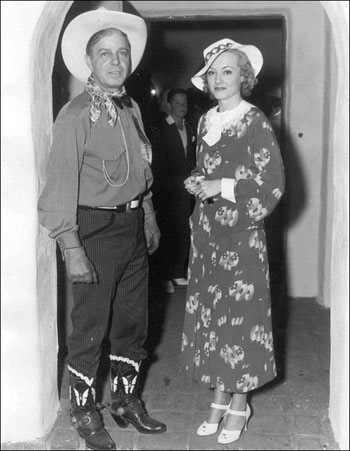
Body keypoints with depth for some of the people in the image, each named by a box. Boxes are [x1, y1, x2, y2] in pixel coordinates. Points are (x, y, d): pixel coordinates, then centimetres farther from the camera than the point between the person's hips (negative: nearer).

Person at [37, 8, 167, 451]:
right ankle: (83, 411, 23)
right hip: (95, 228, -7)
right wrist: (72, 249, -20)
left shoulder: (131, 108, 10)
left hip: (133, 226, 7)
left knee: (133, 320, 16)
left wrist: (149, 219, 19)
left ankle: (126, 400, 33)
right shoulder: (75, 115, -13)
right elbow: (61, 185, -17)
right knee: (90, 327, 3)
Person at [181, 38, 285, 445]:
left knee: (240, 314, 2)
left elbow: (273, 183, -12)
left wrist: (223, 188, -16)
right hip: (206, 230, 6)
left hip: (240, 232, -6)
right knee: (209, 314, 8)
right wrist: (196, 183, 0)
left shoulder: (255, 122, -8)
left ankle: (239, 404, 17)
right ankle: (219, 397, 23)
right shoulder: (205, 122, 11)